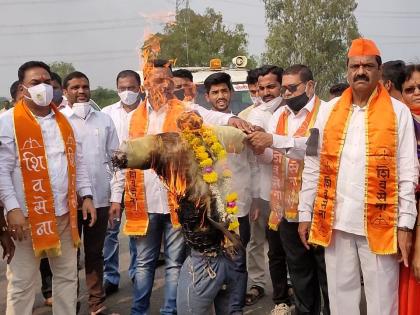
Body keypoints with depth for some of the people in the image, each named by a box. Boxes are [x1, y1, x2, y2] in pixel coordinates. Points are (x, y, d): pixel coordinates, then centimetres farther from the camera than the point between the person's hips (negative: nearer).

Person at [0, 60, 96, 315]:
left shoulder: (63, 122, 12)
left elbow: (78, 162, 14)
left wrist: (86, 196, 5)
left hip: (64, 212, 6)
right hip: (28, 214, -5)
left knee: (67, 275, 15)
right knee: (22, 283, 4)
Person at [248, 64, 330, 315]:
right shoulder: (279, 114, 12)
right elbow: (272, 156, 10)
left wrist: (274, 140, -30)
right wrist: (259, 147, -12)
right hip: (287, 207, 6)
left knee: (326, 269, 6)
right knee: (299, 268, 19)